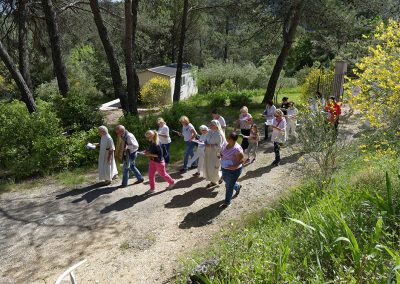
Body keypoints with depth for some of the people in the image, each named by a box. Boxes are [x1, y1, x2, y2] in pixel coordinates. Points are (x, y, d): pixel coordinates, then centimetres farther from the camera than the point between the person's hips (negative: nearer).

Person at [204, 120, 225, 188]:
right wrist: (205, 142, -6)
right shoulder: (210, 132, 2)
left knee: (213, 169, 0)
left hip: (215, 154, -7)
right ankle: (213, 181, 28)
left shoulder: (219, 134, -20)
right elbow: (206, 139, 16)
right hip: (208, 153, 7)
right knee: (208, 167, 11)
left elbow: (219, 146, -22)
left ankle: (221, 176, 30)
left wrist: (210, 145, -26)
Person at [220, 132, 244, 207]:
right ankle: (238, 187, 58)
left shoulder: (237, 149, -29)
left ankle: (227, 202, 28)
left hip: (233, 170, -8)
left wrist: (235, 166, -31)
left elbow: (241, 160, -21)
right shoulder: (225, 144, -5)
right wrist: (221, 156, -8)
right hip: (224, 168, 8)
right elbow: (222, 152, 13)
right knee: (227, 182, 28)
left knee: (229, 186, 7)